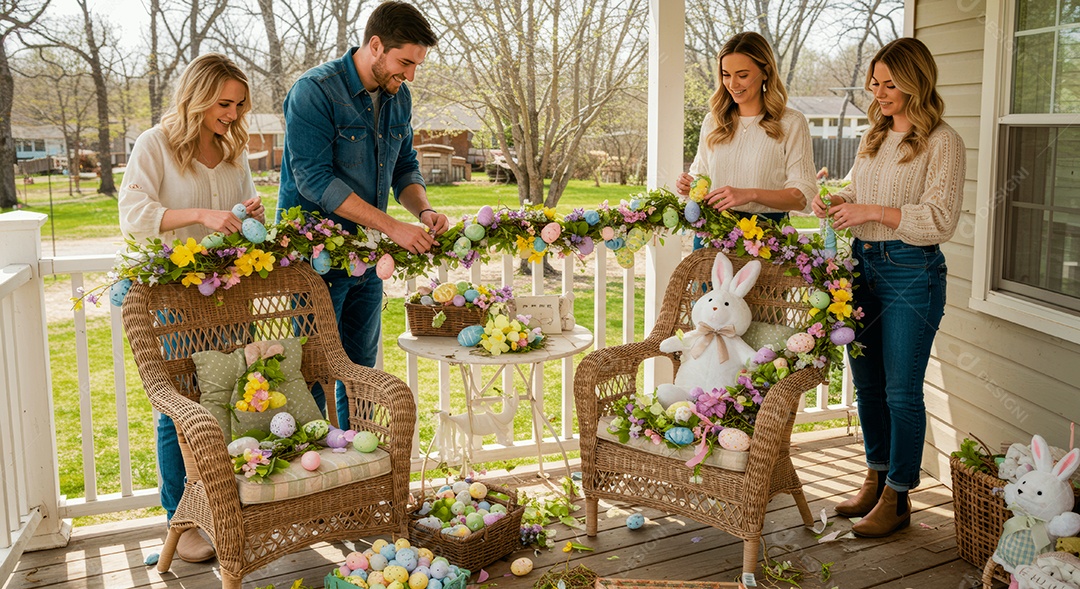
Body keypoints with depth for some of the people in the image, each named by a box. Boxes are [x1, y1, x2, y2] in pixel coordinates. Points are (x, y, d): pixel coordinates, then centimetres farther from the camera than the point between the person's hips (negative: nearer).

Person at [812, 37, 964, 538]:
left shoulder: (942, 142, -9)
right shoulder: (873, 137, 13)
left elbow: (940, 219, -16)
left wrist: (874, 211, -21)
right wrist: (835, 203, 1)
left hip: (912, 272, -7)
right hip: (864, 264, 7)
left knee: (901, 389, -1)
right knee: (866, 382, 14)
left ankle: (897, 498, 12)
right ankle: (875, 480, 29)